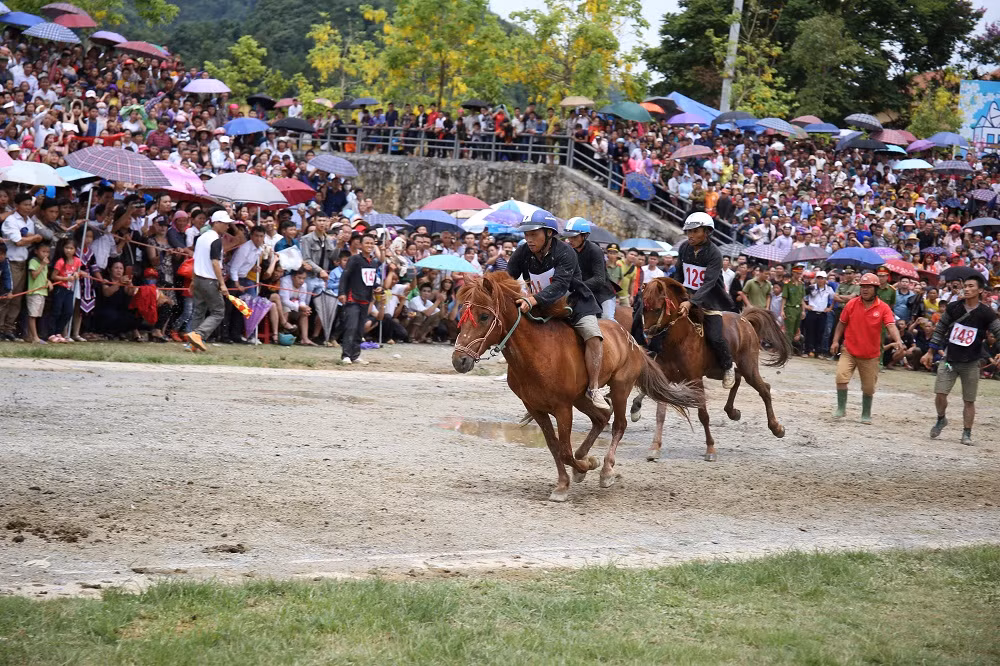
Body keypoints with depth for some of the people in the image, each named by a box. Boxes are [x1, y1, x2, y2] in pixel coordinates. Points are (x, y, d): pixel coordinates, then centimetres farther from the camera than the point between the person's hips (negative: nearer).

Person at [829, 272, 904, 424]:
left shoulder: (883, 308, -7)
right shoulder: (852, 304, -2)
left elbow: (891, 326, -19)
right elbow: (842, 323, 8)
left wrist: (898, 340, -37)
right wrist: (835, 341, 0)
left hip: (870, 355, 0)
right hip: (849, 351, 0)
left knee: (868, 387, 9)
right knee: (841, 376, -18)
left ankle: (866, 415, 28)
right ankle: (841, 408, -2)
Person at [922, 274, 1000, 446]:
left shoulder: (986, 313, -9)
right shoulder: (953, 308, -2)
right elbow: (940, 329, 8)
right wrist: (930, 352, 11)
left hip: (971, 363, -1)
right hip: (949, 359, 1)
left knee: (969, 400, 4)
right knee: (940, 393, -7)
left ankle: (967, 433, 17)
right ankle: (941, 420, 21)